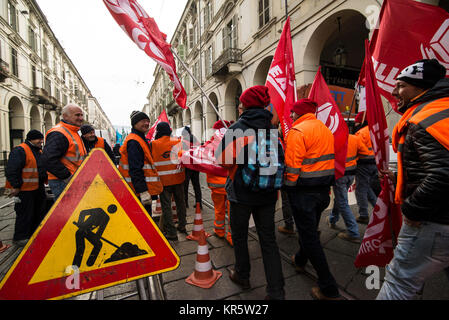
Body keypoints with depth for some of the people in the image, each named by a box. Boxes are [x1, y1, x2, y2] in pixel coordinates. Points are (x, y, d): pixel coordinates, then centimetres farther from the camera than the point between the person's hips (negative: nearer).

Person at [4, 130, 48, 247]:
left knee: (39, 212, 16)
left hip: (38, 188, 9)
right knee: (25, 214, -1)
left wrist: (46, 180, 18)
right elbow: (11, 170, -19)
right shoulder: (20, 151, -14)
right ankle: (20, 238, 12)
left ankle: (35, 233, 31)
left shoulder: (39, 151, 15)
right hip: (24, 190, -9)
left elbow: (44, 168, 23)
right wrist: (16, 186, -19)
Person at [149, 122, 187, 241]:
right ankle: (182, 226, 31)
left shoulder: (153, 144, -8)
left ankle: (171, 232, 10)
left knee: (166, 205, 6)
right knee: (180, 202, 17)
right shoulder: (178, 142, -2)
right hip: (178, 178, 3)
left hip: (164, 180, -3)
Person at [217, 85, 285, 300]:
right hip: (267, 193, 4)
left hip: (242, 192, -4)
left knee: (239, 235, 17)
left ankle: (242, 276, 36)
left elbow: (222, 158, -15)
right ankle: (276, 292, 18)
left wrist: (233, 165, 5)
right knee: (268, 239, 11)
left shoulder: (238, 128, -12)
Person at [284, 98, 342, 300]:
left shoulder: (297, 132, -16)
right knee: (310, 228, 23)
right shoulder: (325, 130, 12)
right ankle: (300, 261, 46)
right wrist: (324, 183, 19)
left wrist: (289, 186, -8)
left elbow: (292, 166, -21)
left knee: (309, 235, 2)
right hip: (324, 189, 9)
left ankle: (328, 289, 11)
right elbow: (328, 159, 14)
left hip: (303, 191, -9)